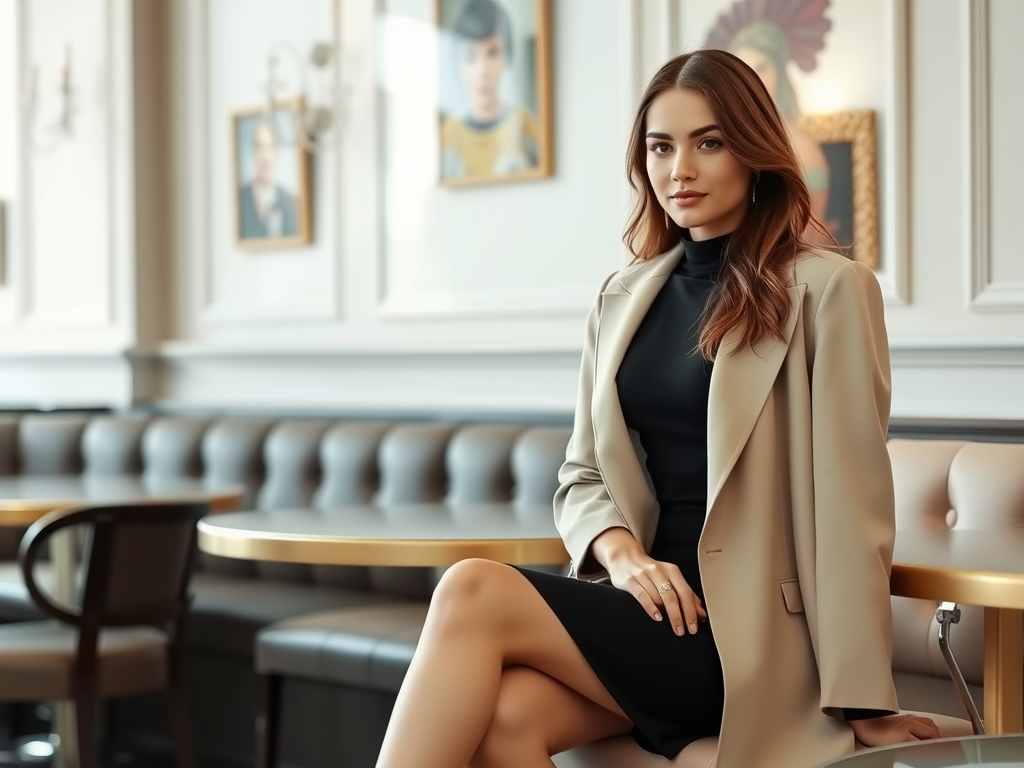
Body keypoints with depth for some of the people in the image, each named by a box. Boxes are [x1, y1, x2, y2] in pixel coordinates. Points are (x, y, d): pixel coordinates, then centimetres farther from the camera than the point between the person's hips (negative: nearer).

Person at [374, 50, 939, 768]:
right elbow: (582, 476, 17)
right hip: (650, 597, 5)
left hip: (751, 626, -5)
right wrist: (622, 550, -6)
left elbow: (849, 505, -7)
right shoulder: (625, 297, 14)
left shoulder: (826, 290, -4)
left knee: (473, 593, -25)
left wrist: (864, 703, -9)